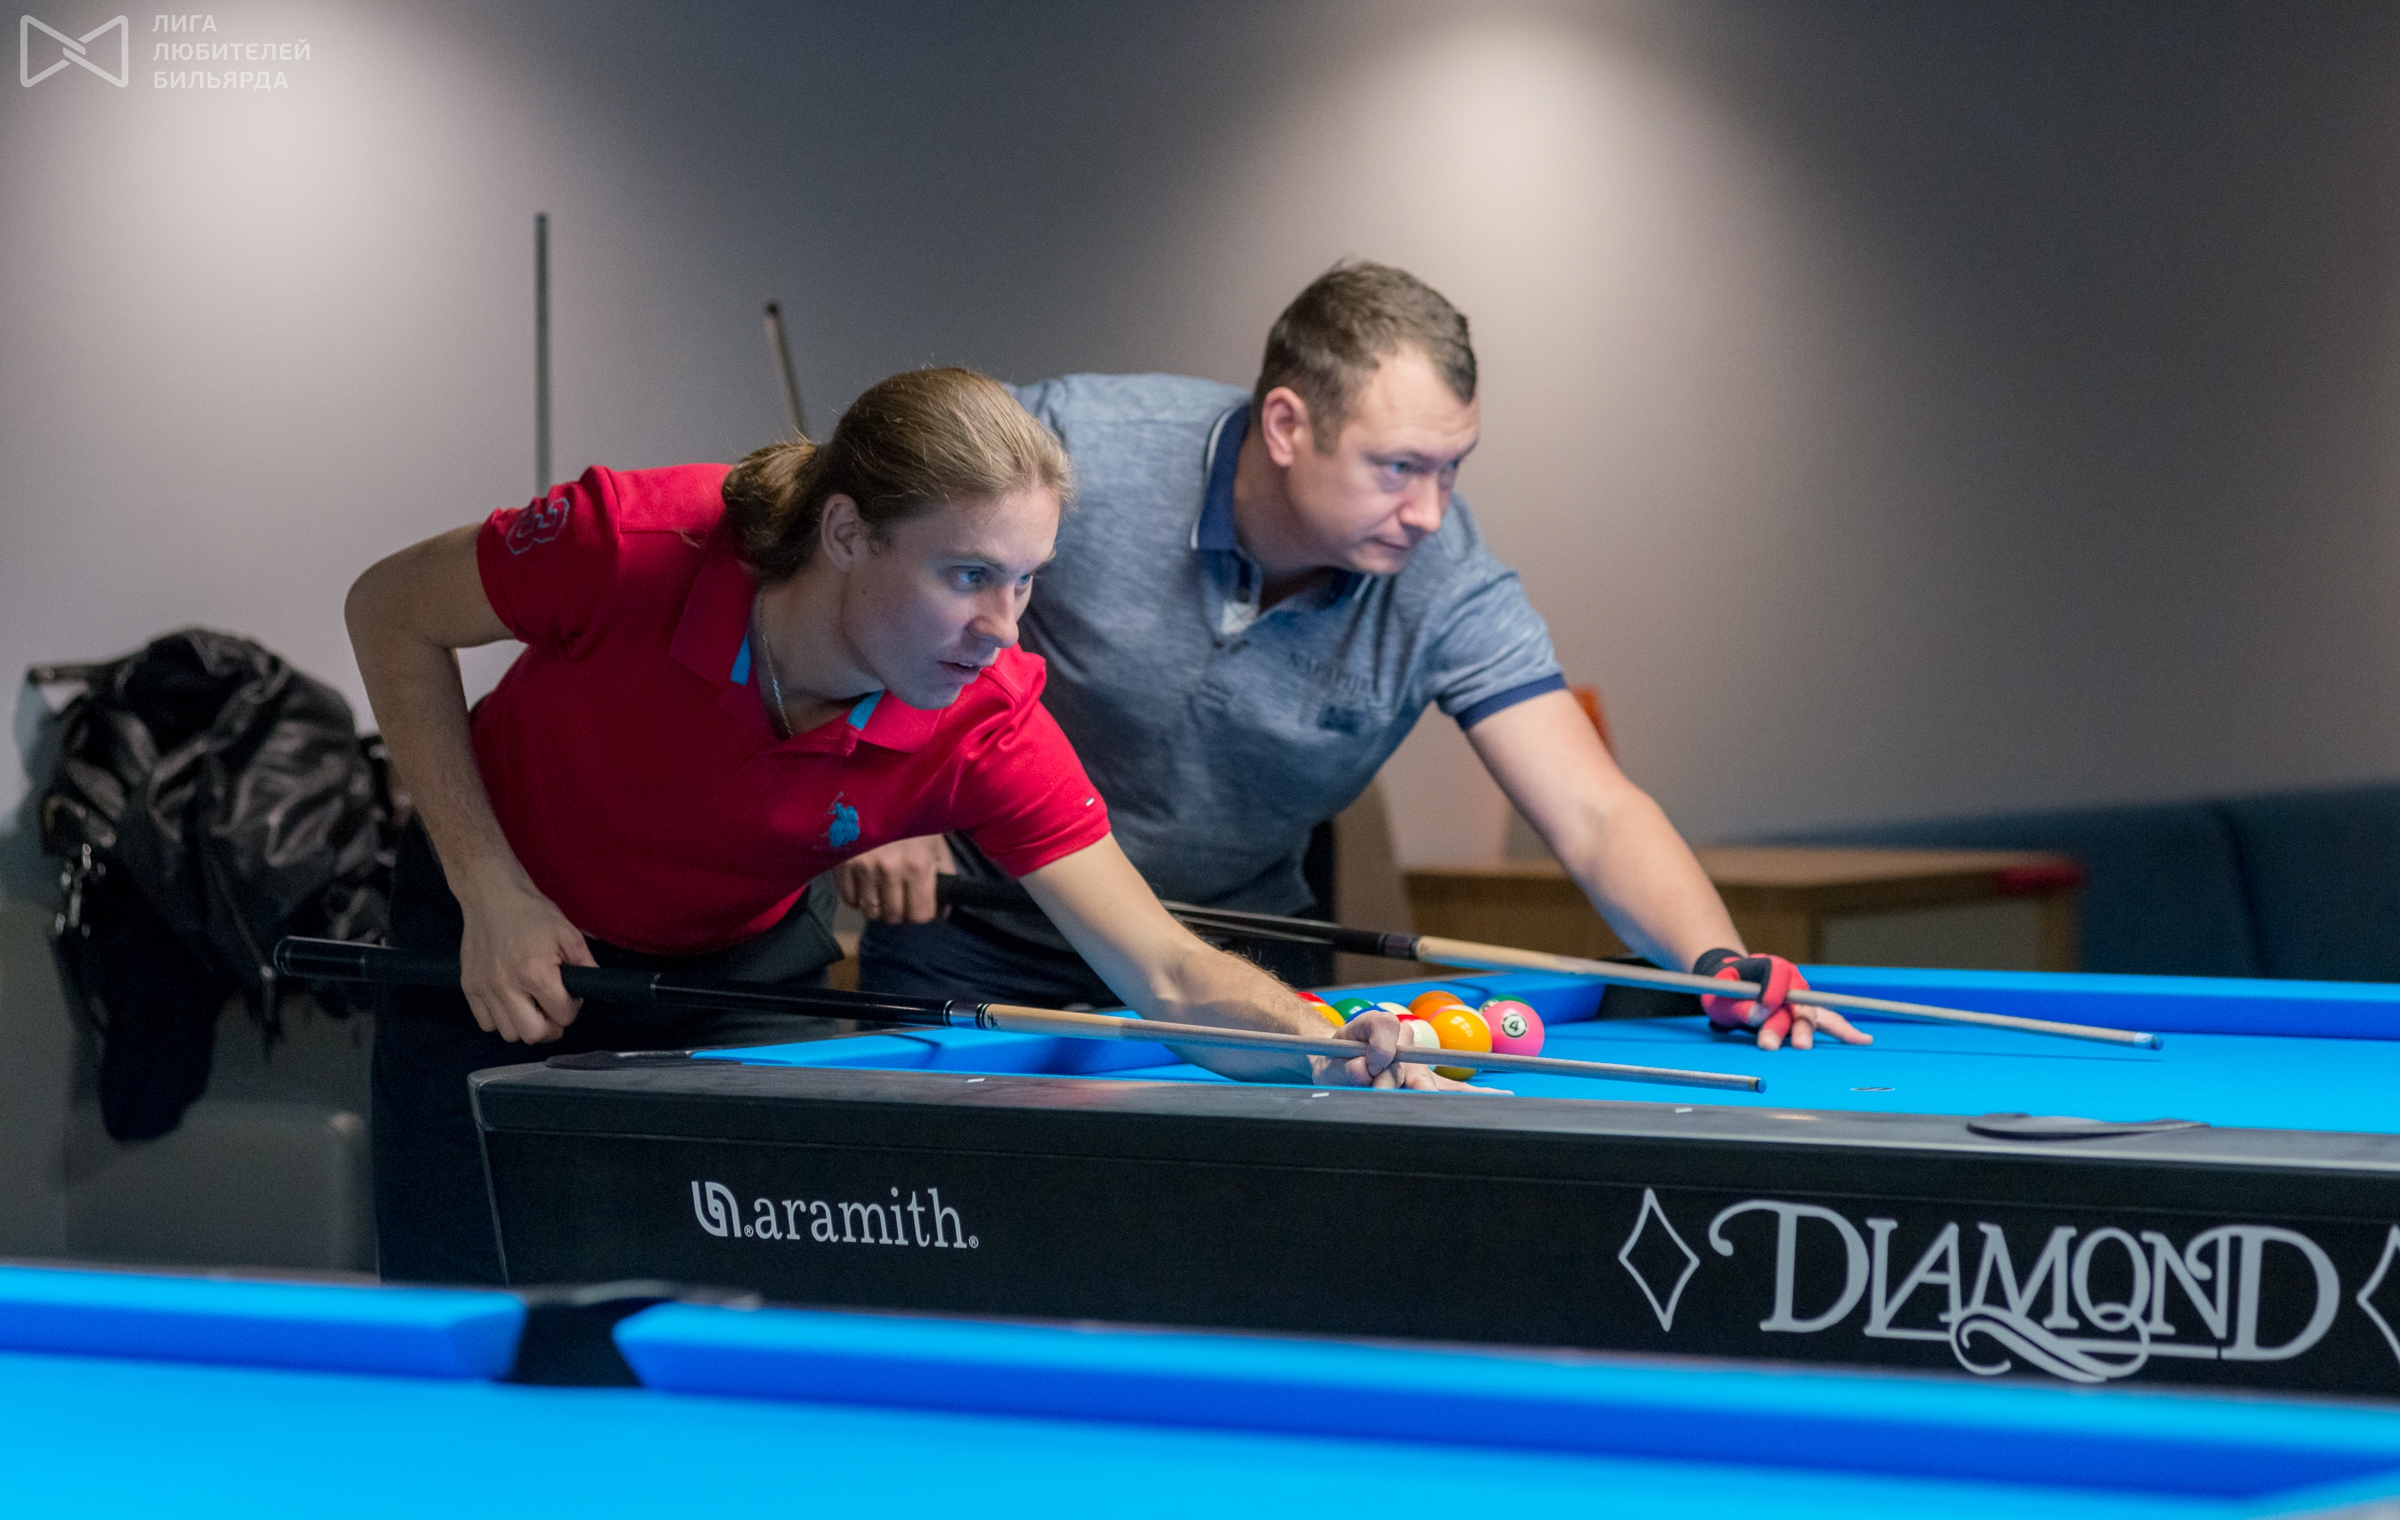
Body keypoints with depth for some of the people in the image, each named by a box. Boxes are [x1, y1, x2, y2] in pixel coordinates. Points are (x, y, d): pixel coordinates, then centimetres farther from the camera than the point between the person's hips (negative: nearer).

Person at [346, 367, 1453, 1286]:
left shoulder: (986, 730, -30)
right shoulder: (634, 547, -35)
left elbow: (1169, 974, -31)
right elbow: (394, 612, -17)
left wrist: (1335, 1043, -52)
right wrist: (490, 890, -23)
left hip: (739, 972, 1)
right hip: (507, 946, -1)